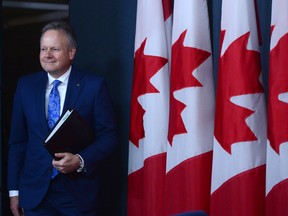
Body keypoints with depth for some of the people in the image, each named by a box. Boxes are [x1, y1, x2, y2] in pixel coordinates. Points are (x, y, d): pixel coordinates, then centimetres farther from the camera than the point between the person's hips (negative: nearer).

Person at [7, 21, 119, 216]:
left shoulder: (94, 85, -4)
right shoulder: (26, 85, 5)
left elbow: (109, 136, -3)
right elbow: (18, 140, 7)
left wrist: (80, 161, -19)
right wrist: (14, 190, 4)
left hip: (79, 193, -2)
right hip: (35, 194, 2)